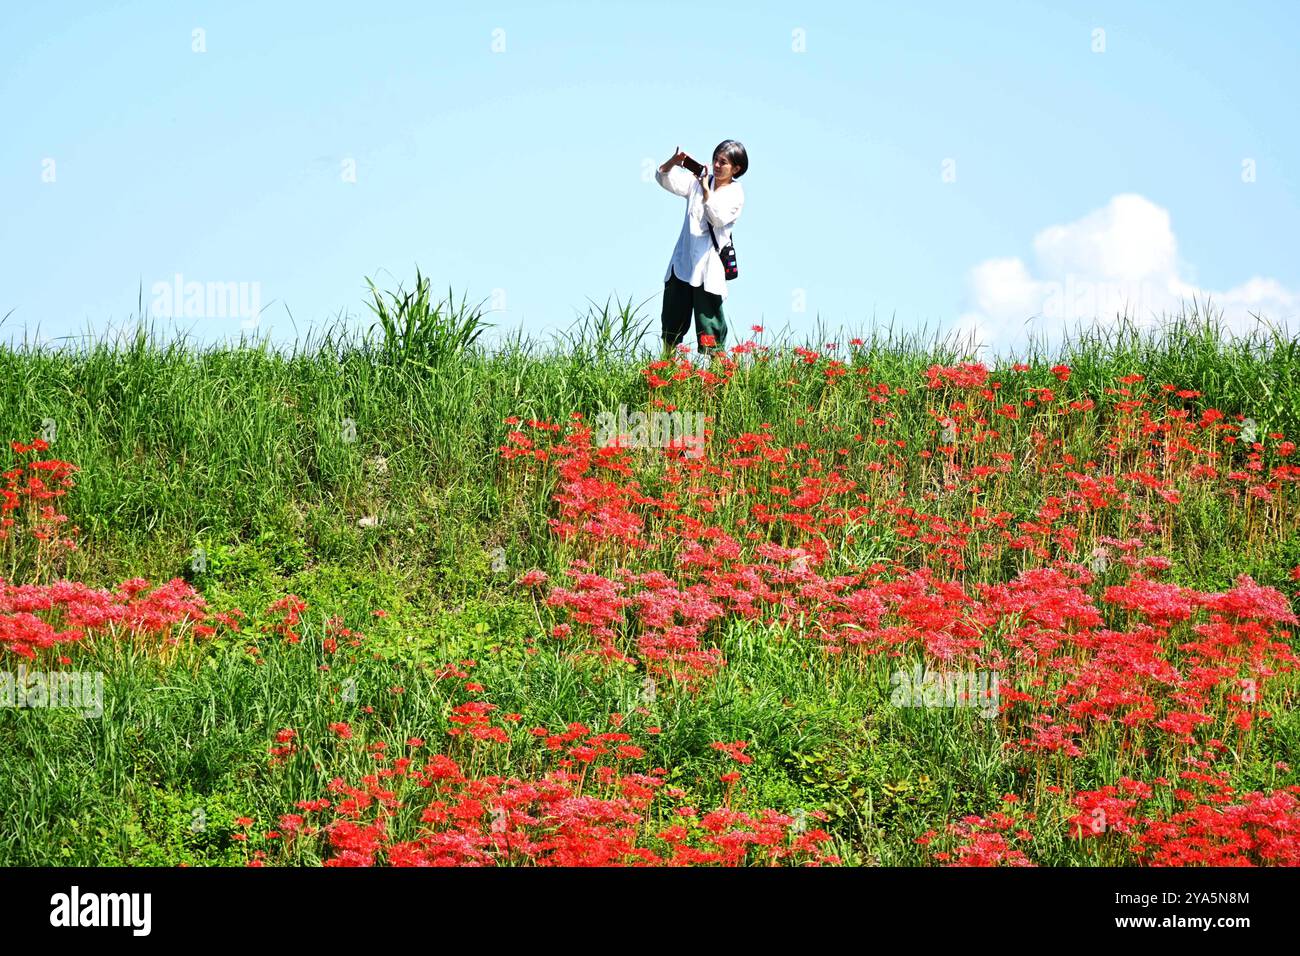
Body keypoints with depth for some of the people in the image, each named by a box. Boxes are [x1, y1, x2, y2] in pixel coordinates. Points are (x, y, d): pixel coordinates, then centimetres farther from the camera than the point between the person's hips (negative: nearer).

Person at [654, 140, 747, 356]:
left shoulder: (736, 193, -1)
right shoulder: (697, 181, 10)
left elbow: (718, 218, -15)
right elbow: (663, 179, 4)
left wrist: (706, 191, -20)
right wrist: (673, 162, -15)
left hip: (708, 264, -4)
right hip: (683, 261, 4)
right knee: (672, 320, 8)